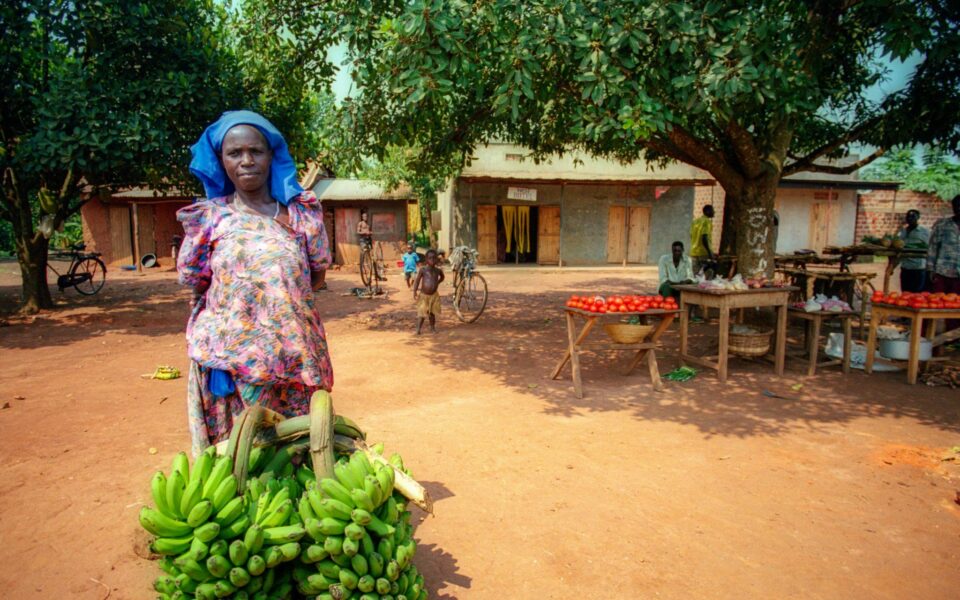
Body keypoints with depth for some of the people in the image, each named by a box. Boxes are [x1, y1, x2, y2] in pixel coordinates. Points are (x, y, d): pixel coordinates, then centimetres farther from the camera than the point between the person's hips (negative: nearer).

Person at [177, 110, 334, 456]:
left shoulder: (301, 212, 5)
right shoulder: (209, 218, 4)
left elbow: (316, 275, 9)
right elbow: (196, 283, 7)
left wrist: (280, 297, 0)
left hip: (293, 351, 1)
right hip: (231, 352, 0)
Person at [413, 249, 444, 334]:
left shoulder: (438, 270, 1)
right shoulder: (423, 269, -10)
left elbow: (442, 277, 24)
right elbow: (417, 280, -12)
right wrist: (415, 291, -20)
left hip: (434, 295, 3)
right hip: (423, 295, -3)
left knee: (432, 312, 13)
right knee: (422, 313, -4)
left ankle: (432, 327, 26)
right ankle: (418, 329, 1)